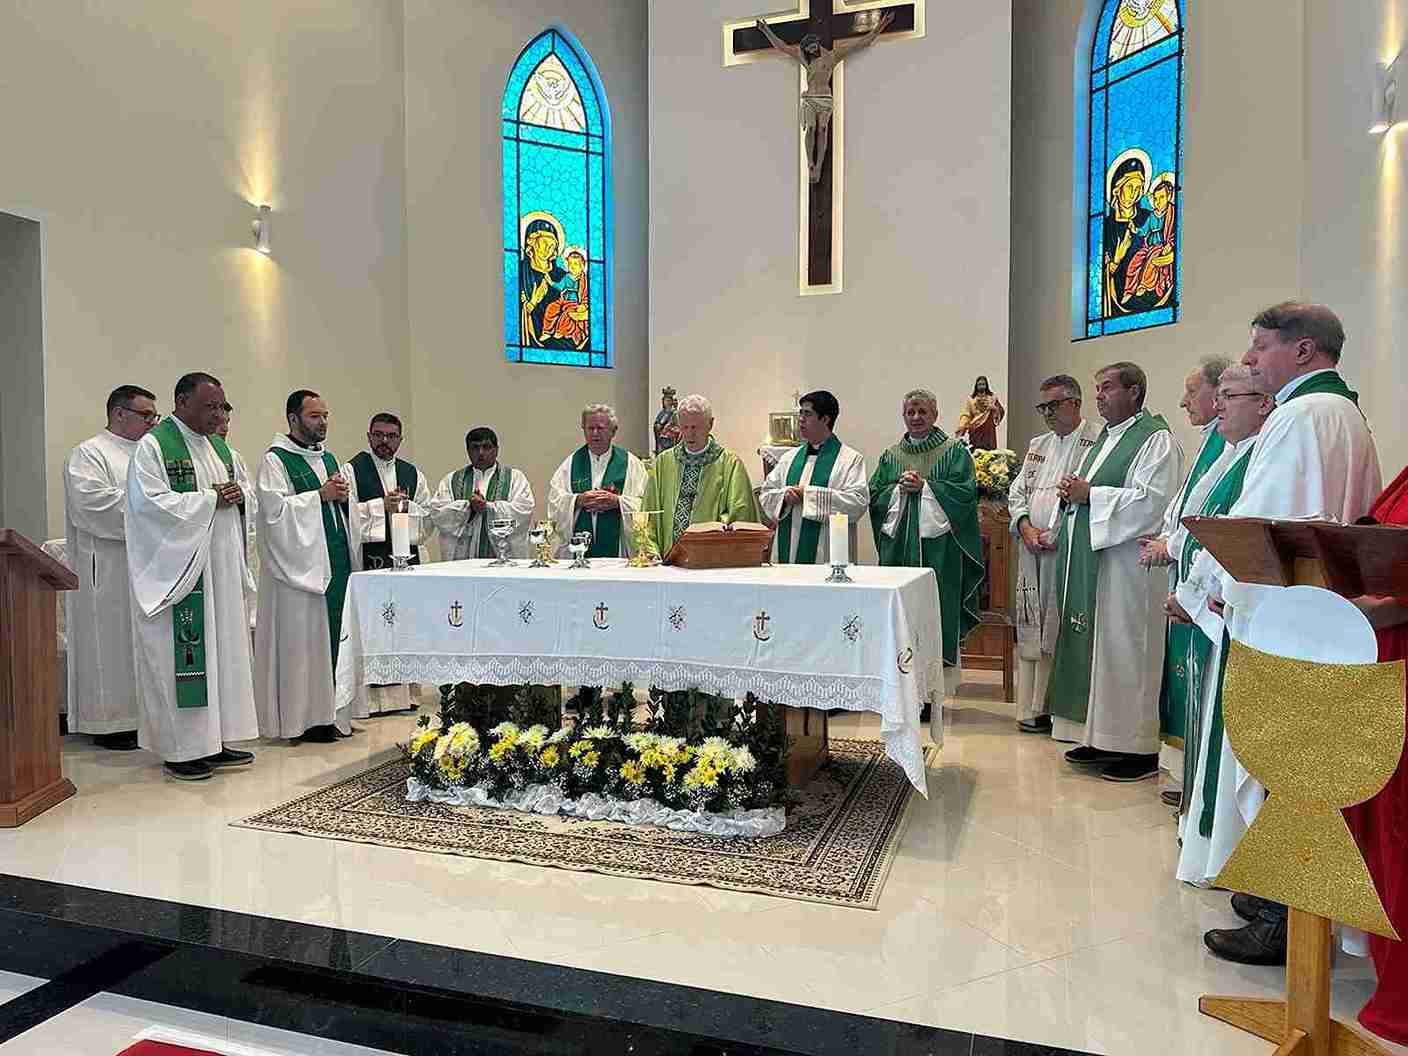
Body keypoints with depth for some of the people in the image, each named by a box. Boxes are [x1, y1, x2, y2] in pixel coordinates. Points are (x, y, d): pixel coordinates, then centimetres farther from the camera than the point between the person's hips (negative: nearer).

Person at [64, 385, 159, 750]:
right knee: (112, 645, -1)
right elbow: (92, 503, -19)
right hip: (109, 572, -7)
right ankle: (108, 723, 8)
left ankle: (137, 715, 17)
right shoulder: (89, 454, -5)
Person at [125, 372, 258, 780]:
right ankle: (180, 749, 5)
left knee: (221, 649, 9)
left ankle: (215, 740, 18)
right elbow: (150, 502, -18)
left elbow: (237, 491, 23)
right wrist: (211, 498, -15)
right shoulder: (153, 446, -8)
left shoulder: (219, 445, 15)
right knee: (182, 655, -4)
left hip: (220, 568, 8)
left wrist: (238, 494, -1)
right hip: (178, 569, -8)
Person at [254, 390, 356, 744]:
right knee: (304, 639, -3)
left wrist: (343, 497, 2)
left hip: (336, 564, 7)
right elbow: (274, 509, -15)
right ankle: (305, 718, 5)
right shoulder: (276, 460, -4)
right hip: (300, 566, -7)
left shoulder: (328, 458, 18)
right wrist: (320, 495, -15)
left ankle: (332, 712, 16)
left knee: (334, 637, 8)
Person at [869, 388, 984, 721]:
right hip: (898, 545, 4)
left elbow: (966, 491, -6)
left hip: (938, 546, -3)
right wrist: (899, 488, -8)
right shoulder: (891, 455, 15)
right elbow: (875, 495, 10)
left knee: (934, 612, -3)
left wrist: (924, 485, -12)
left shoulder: (954, 452, 4)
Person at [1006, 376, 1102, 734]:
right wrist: (1026, 528, 0)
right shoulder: (1039, 445, 19)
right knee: (1031, 630, 8)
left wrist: (1058, 534, -15)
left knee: (1062, 633, -6)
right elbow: (1017, 491, 18)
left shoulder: (1099, 441, -4)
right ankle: (1031, 709, 15)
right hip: (1033, 553, 7)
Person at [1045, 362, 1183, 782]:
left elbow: (1151, 500, -19)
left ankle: (1139, 748, 7)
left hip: (1126, 562, -9)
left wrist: (1089, 493, -17)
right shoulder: (1105, 437, 19)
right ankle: (1100, 737, 21)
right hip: (1089, 558, 9)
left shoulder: (1155, 439, -9)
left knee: (1124, 650, -4)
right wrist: (1074, 492, 3)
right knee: (1093, 645, 11)